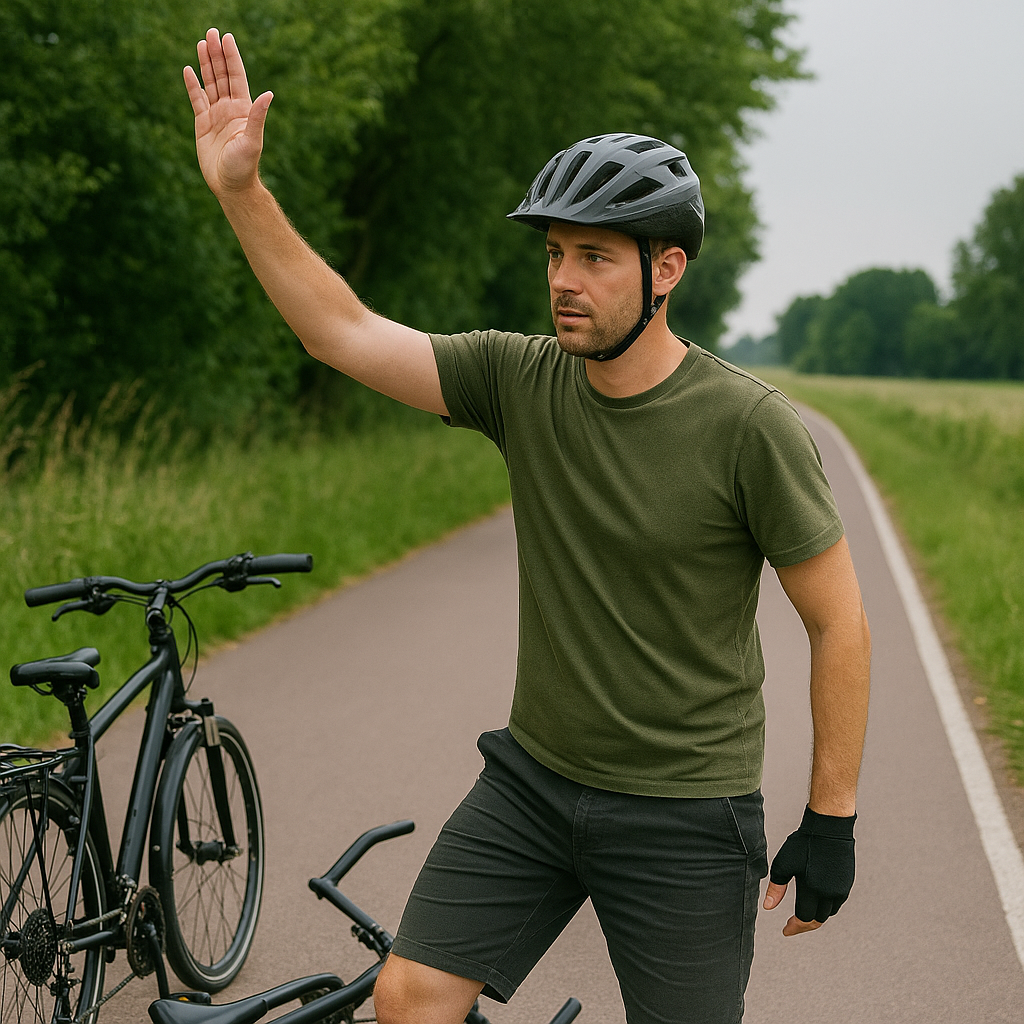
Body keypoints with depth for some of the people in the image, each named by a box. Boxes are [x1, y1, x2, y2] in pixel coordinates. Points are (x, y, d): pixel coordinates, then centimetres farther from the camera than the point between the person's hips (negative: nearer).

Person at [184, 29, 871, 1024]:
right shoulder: (520, 380, -3)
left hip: (684, 817, -4)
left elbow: (839, 623, -10)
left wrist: (831, 820, -8)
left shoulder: (748, 425, -16)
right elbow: (344, 331, -4)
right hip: (532, 780, 4)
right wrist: (240, 188, -14)